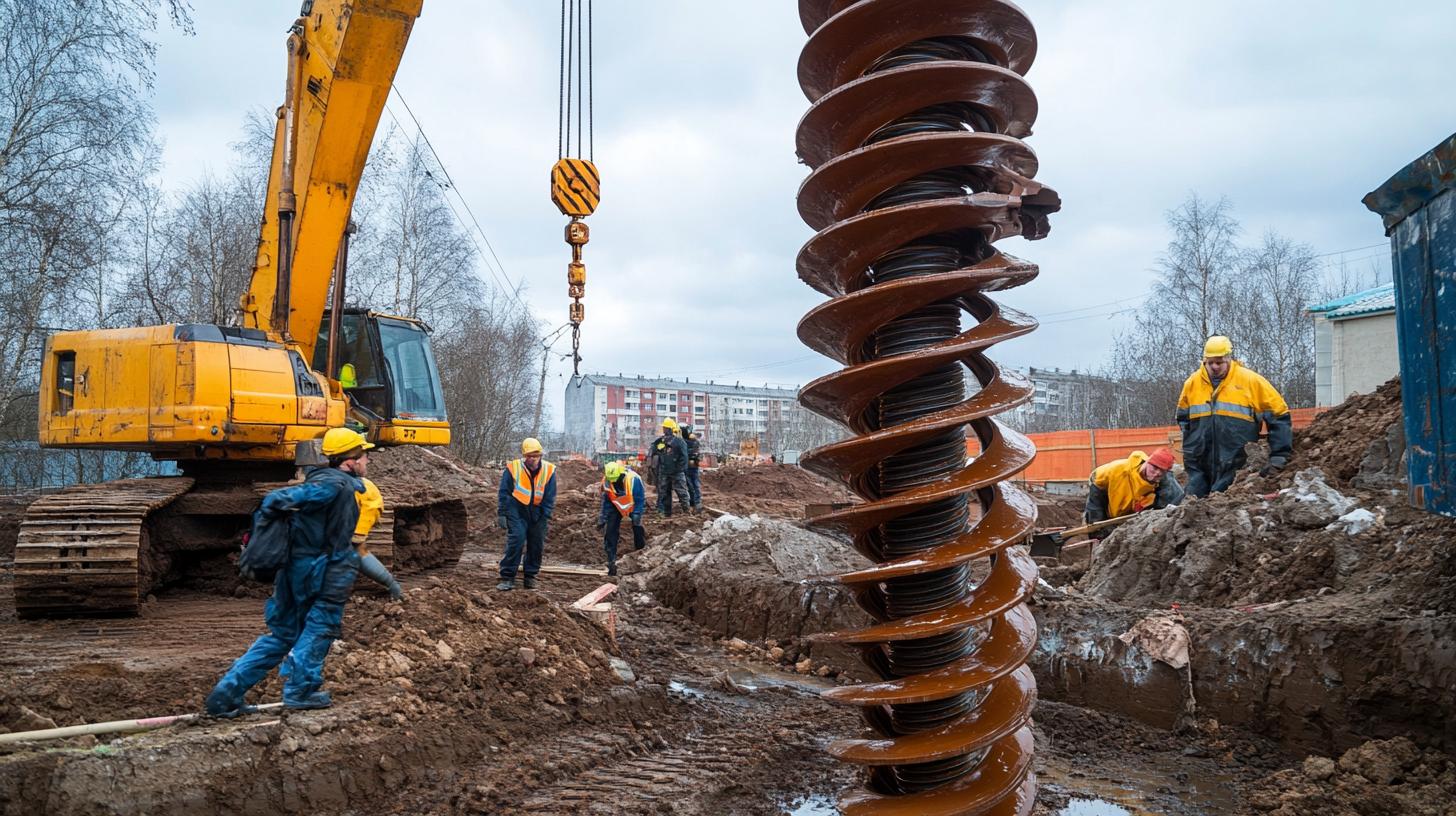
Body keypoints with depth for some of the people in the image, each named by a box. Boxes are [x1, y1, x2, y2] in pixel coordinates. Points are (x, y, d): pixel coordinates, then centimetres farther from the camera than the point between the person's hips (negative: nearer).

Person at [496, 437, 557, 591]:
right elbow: (503, 492, -3)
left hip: (537, 511, 3)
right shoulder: (513, 468, -9)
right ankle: (507, 577, -11)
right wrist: (501, 514, -6)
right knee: (516, 540, -15)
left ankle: (530, 577, 19)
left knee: (536, 544, 5)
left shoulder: (549, 470, -4)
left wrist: (546, 516, -3)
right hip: (517, 510, -3)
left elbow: (550, 497, 2)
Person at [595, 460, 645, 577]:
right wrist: (602, 519, -6)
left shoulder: (633, 479, -32)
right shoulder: (606, 482, -22)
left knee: (637, 528, -8)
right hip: (616, 507, 2)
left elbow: (640, 499, -20)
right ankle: (611, 563, -5)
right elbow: (606, 501, -6)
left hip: (633, 506, -2)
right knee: (611, 533, -9)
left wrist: (636, 515, -23)